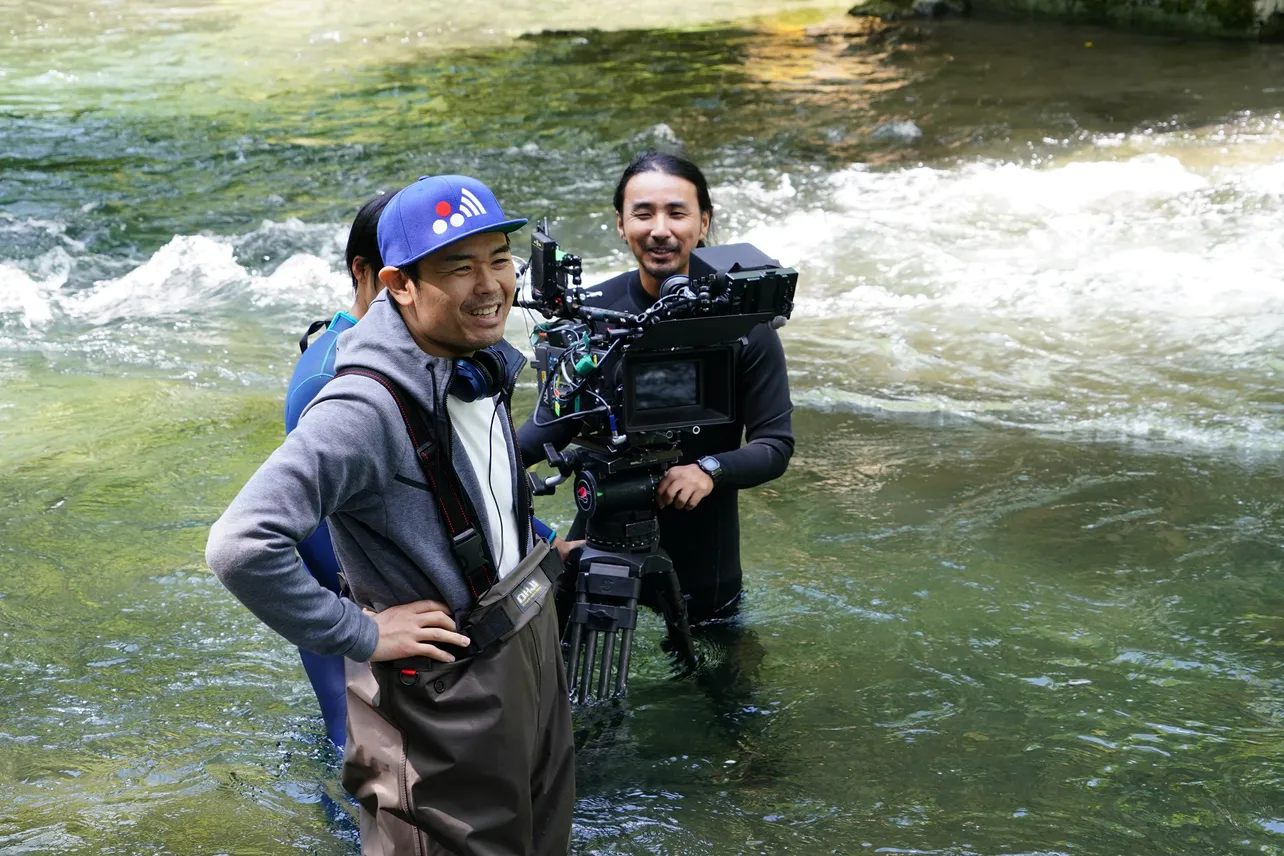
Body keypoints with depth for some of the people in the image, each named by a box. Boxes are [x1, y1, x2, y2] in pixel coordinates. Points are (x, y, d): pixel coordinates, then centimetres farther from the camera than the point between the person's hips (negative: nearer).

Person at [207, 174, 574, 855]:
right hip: (444, 690, -9)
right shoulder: (366, 409, -29)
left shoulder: (484, 362, 0)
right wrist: (360, 634, -27)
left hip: (530, 644, 9)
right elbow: (241, 547, -36)